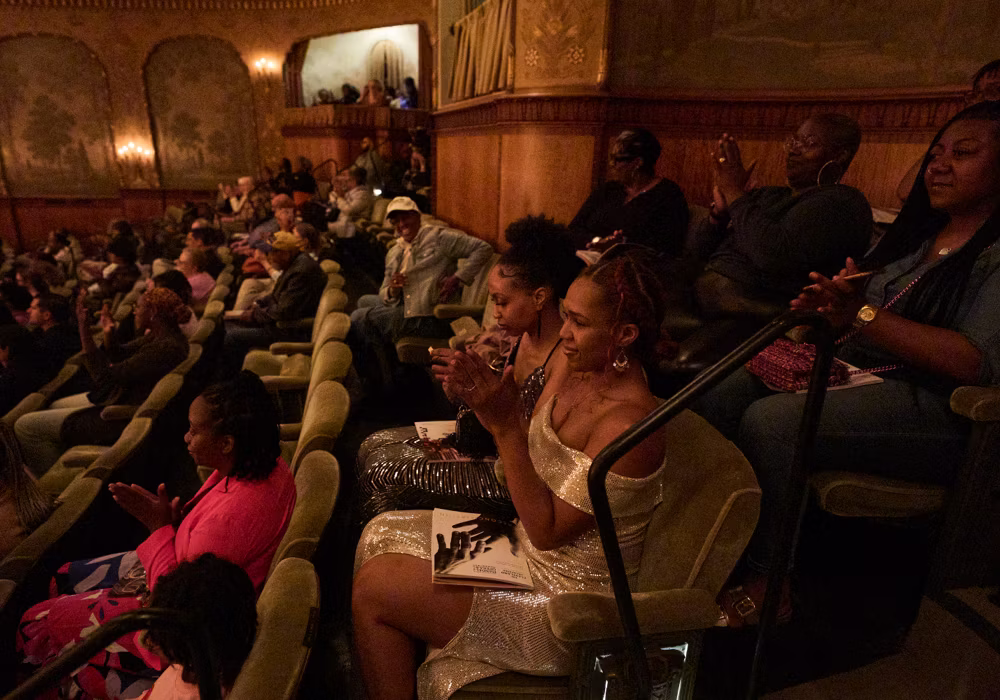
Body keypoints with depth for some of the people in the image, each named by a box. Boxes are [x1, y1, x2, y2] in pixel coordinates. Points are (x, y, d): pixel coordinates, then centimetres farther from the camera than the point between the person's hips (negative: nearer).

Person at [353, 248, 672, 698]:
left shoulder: (629, 422, -30)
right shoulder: (575, 366, -4)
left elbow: (547, 530, -25)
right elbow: (530, 465, 2)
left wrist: (504, 426, -29)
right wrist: (486, 402, -15)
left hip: (566, 605, -8)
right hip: (526, 545, 9)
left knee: (374, 587, -8)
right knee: (382, 533, 10)